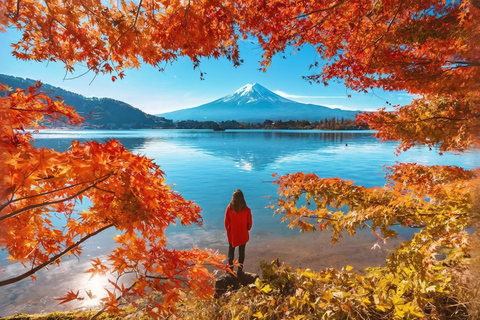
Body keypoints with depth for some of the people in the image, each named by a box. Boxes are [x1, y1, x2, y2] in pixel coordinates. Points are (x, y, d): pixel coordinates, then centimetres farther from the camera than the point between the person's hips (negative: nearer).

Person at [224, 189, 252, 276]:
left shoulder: (229, 208, -17)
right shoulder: (246, 210, -19)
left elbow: (226, 222, -6)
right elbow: (249, 223, -7)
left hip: (232, 234, 1)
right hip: (243, 235, -1)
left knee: (231, 250, 20)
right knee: (241, 251, 15)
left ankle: (230, 267, 32)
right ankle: (240, 269, 20)